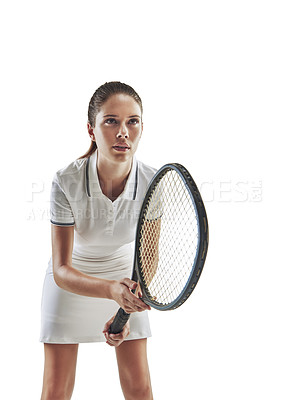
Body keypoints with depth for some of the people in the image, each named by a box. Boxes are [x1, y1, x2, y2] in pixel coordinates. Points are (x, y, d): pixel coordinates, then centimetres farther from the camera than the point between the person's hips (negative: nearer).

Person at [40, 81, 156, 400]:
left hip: (127, 279, 2)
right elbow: (61, 270, -27)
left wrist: (126, 310, -29)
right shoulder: (66, 182, -29)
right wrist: (112, 290, -44)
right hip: (71, 278, -1)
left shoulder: (152, 183, -23)